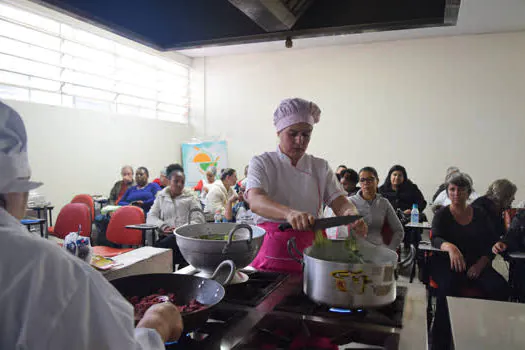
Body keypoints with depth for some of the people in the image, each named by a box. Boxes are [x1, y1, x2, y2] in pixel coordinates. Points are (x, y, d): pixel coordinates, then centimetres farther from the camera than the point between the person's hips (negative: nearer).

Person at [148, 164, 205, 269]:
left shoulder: (190, 197, 14)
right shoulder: (161, 197, 21)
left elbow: (199, 219, 3)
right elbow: (151, 217, 11)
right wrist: (163, 226, -8)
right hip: (165, 236, 2)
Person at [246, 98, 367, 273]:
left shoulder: (320, 167, 9)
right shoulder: (262, 163, -2)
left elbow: (340, 202, 0)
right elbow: (255, 201, -20)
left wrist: (351, 213, -24)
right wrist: (289, 213, -39)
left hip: (309, 249, 3)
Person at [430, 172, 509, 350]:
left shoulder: (479, 214, 12)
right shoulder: (442, 215, 4)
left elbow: (491, 243, 8)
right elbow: (435, 239, -13)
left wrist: (481, 264, -11)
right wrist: (450, 247, -37)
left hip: (476, 264, 3)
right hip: (447, 264, -3)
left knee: (500, 288, -26)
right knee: (448, 287, -35)